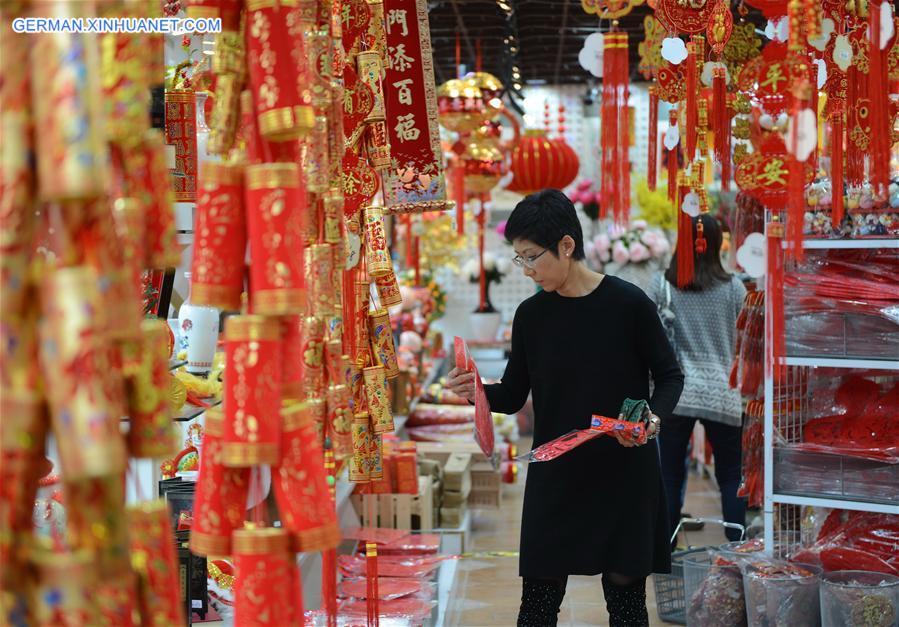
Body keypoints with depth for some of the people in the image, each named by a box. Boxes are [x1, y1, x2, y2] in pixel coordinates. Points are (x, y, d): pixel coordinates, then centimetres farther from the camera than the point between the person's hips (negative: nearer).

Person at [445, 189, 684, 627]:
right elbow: (513, 396, 5)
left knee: (625, 591, 7)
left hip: (624, 474, -2)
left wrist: (655, 417, -20)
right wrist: (479, 393, -15)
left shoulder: (628, 303, -9)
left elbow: (669, 376, -1)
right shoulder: (531, 315, 2)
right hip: (554, 476, 3)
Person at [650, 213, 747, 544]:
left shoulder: (662, 285, -2)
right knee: (730, 478, 10)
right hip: (722, 393, 0)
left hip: (675, 393, 0)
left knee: (670, 477, 7)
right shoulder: (733, 287, -1)